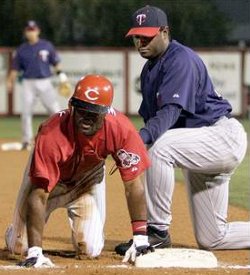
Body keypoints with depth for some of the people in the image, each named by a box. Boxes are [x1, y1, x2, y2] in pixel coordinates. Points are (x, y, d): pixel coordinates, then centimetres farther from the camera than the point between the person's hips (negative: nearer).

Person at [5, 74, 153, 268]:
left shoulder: (120, 128, -34)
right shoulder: (52, 136, -41)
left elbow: (133, 184, -24)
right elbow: (38, 195, -39)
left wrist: (140, 239, -27)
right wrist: (35, 252, -45)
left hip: (89, 176, 2)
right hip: (51, 175, -2)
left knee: (91, 250, -10)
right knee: (18, 246, -2)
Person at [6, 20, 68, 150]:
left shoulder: (47, 46, 5)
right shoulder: (22, 49, 7)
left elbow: (55, 62, 6)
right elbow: (15, 68, 8)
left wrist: (61, 74, -9)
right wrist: (10, 82, -4)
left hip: (44, 82, -1)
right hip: (28, 84, 1)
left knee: (55, 110, -7)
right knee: (26, 112, -4)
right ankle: (26, 141, 4)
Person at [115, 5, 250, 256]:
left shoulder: (181, 59, -16)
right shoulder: (149, 69, 13)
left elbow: (171, 110, -30)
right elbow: (151, 117, 12)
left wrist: (140, 139, -45)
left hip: (224, 137, -10)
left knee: (160, 147, -34)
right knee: (212, 239, 8)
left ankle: (157, 232, -26)